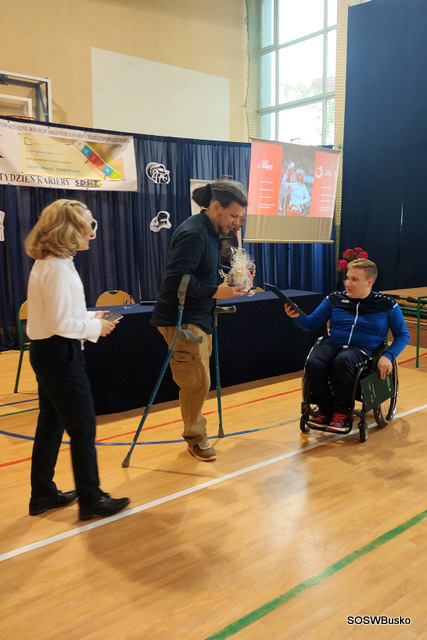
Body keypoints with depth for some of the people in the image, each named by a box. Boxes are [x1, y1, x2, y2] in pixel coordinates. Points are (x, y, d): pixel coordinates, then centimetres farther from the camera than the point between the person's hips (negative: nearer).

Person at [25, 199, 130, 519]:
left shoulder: (47, 263, 11)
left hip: (48, 352, 10)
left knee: (51, 424, 17)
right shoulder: (58, 268, -20)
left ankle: (43, 494, 30)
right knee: (83, 428, 1)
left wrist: (89, 316, 9)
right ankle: (91, 499, 14)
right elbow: (60, 324, -22)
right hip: (60, 353, -10)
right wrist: (95, 327, -10)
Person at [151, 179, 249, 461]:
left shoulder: (211, 232, 12)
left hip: (200, 319, 10)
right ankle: (195, 437, 16)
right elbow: (176, 279, -26)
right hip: (182, 320, -10)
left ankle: (196, 434, 30)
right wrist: (215, 292, -24)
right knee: (197, 382, -4)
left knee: (199, 381, 16)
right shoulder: (193, 233, -20)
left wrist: (229, 281, 3)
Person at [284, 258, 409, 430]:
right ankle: (326, 411, -13)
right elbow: (311, 324, 12)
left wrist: (388, 356, -8)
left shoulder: (387, 305, 3)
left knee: (342, 361, -37)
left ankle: (342, 413, -19)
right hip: (333, 344, 3)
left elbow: (403, 335, 9)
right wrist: (297, 316, -10)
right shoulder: (334, 299, 8)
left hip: (363, 349, -3)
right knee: (313, 363, -30)